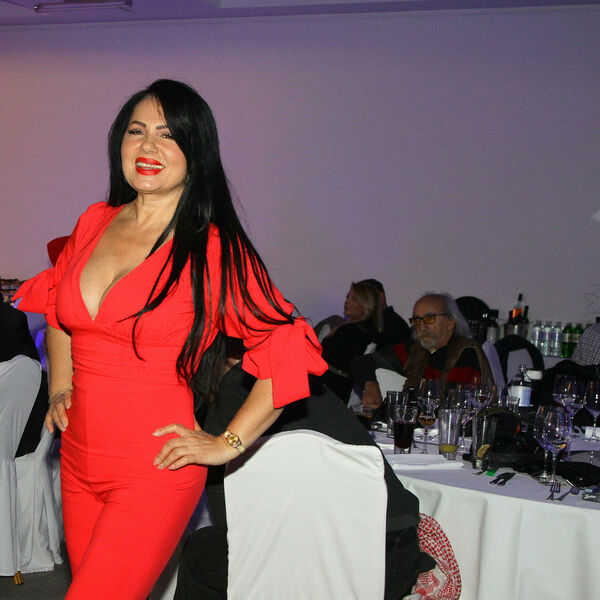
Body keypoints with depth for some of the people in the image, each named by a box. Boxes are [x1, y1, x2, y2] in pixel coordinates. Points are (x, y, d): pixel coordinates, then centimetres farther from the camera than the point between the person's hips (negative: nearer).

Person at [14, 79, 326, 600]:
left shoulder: (214, 248, -12)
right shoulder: (94, 223, 5)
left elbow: (288, 350, -9)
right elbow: (57, 310, 25)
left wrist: (227, 444, -7)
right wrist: (60, 390, 15)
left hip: (155, 474, -6)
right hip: (78, 462, 6)